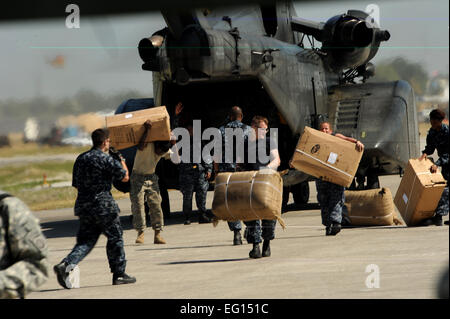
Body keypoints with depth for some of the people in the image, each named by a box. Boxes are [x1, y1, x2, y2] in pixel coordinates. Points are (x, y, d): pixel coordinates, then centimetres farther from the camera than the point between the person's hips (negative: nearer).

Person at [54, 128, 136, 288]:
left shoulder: (80, 159, 11)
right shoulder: (106, 159, -11)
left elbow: (76, 184, 16)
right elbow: (125, 177, -6)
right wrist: (121, 160, 10)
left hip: (83, 205, 6)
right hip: (103, 205, -6)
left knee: (85, 241, 9)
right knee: (115, 238, 9)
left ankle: (66, 264, -13)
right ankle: (119, 274, 13)